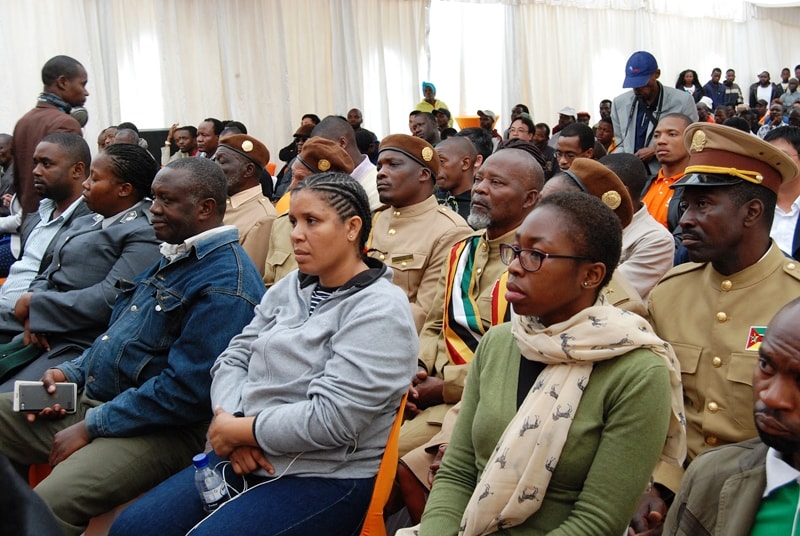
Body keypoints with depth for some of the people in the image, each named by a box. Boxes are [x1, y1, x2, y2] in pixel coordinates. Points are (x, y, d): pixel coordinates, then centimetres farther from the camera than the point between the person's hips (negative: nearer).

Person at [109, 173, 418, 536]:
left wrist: (235, 431, -13)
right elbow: (233, 358, 9)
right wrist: (234, 422, -11)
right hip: (248, 458, 7)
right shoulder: (289, 288, 9)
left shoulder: (380, 311, -15)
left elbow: (331, 418, -23)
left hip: (326, 480, -7)